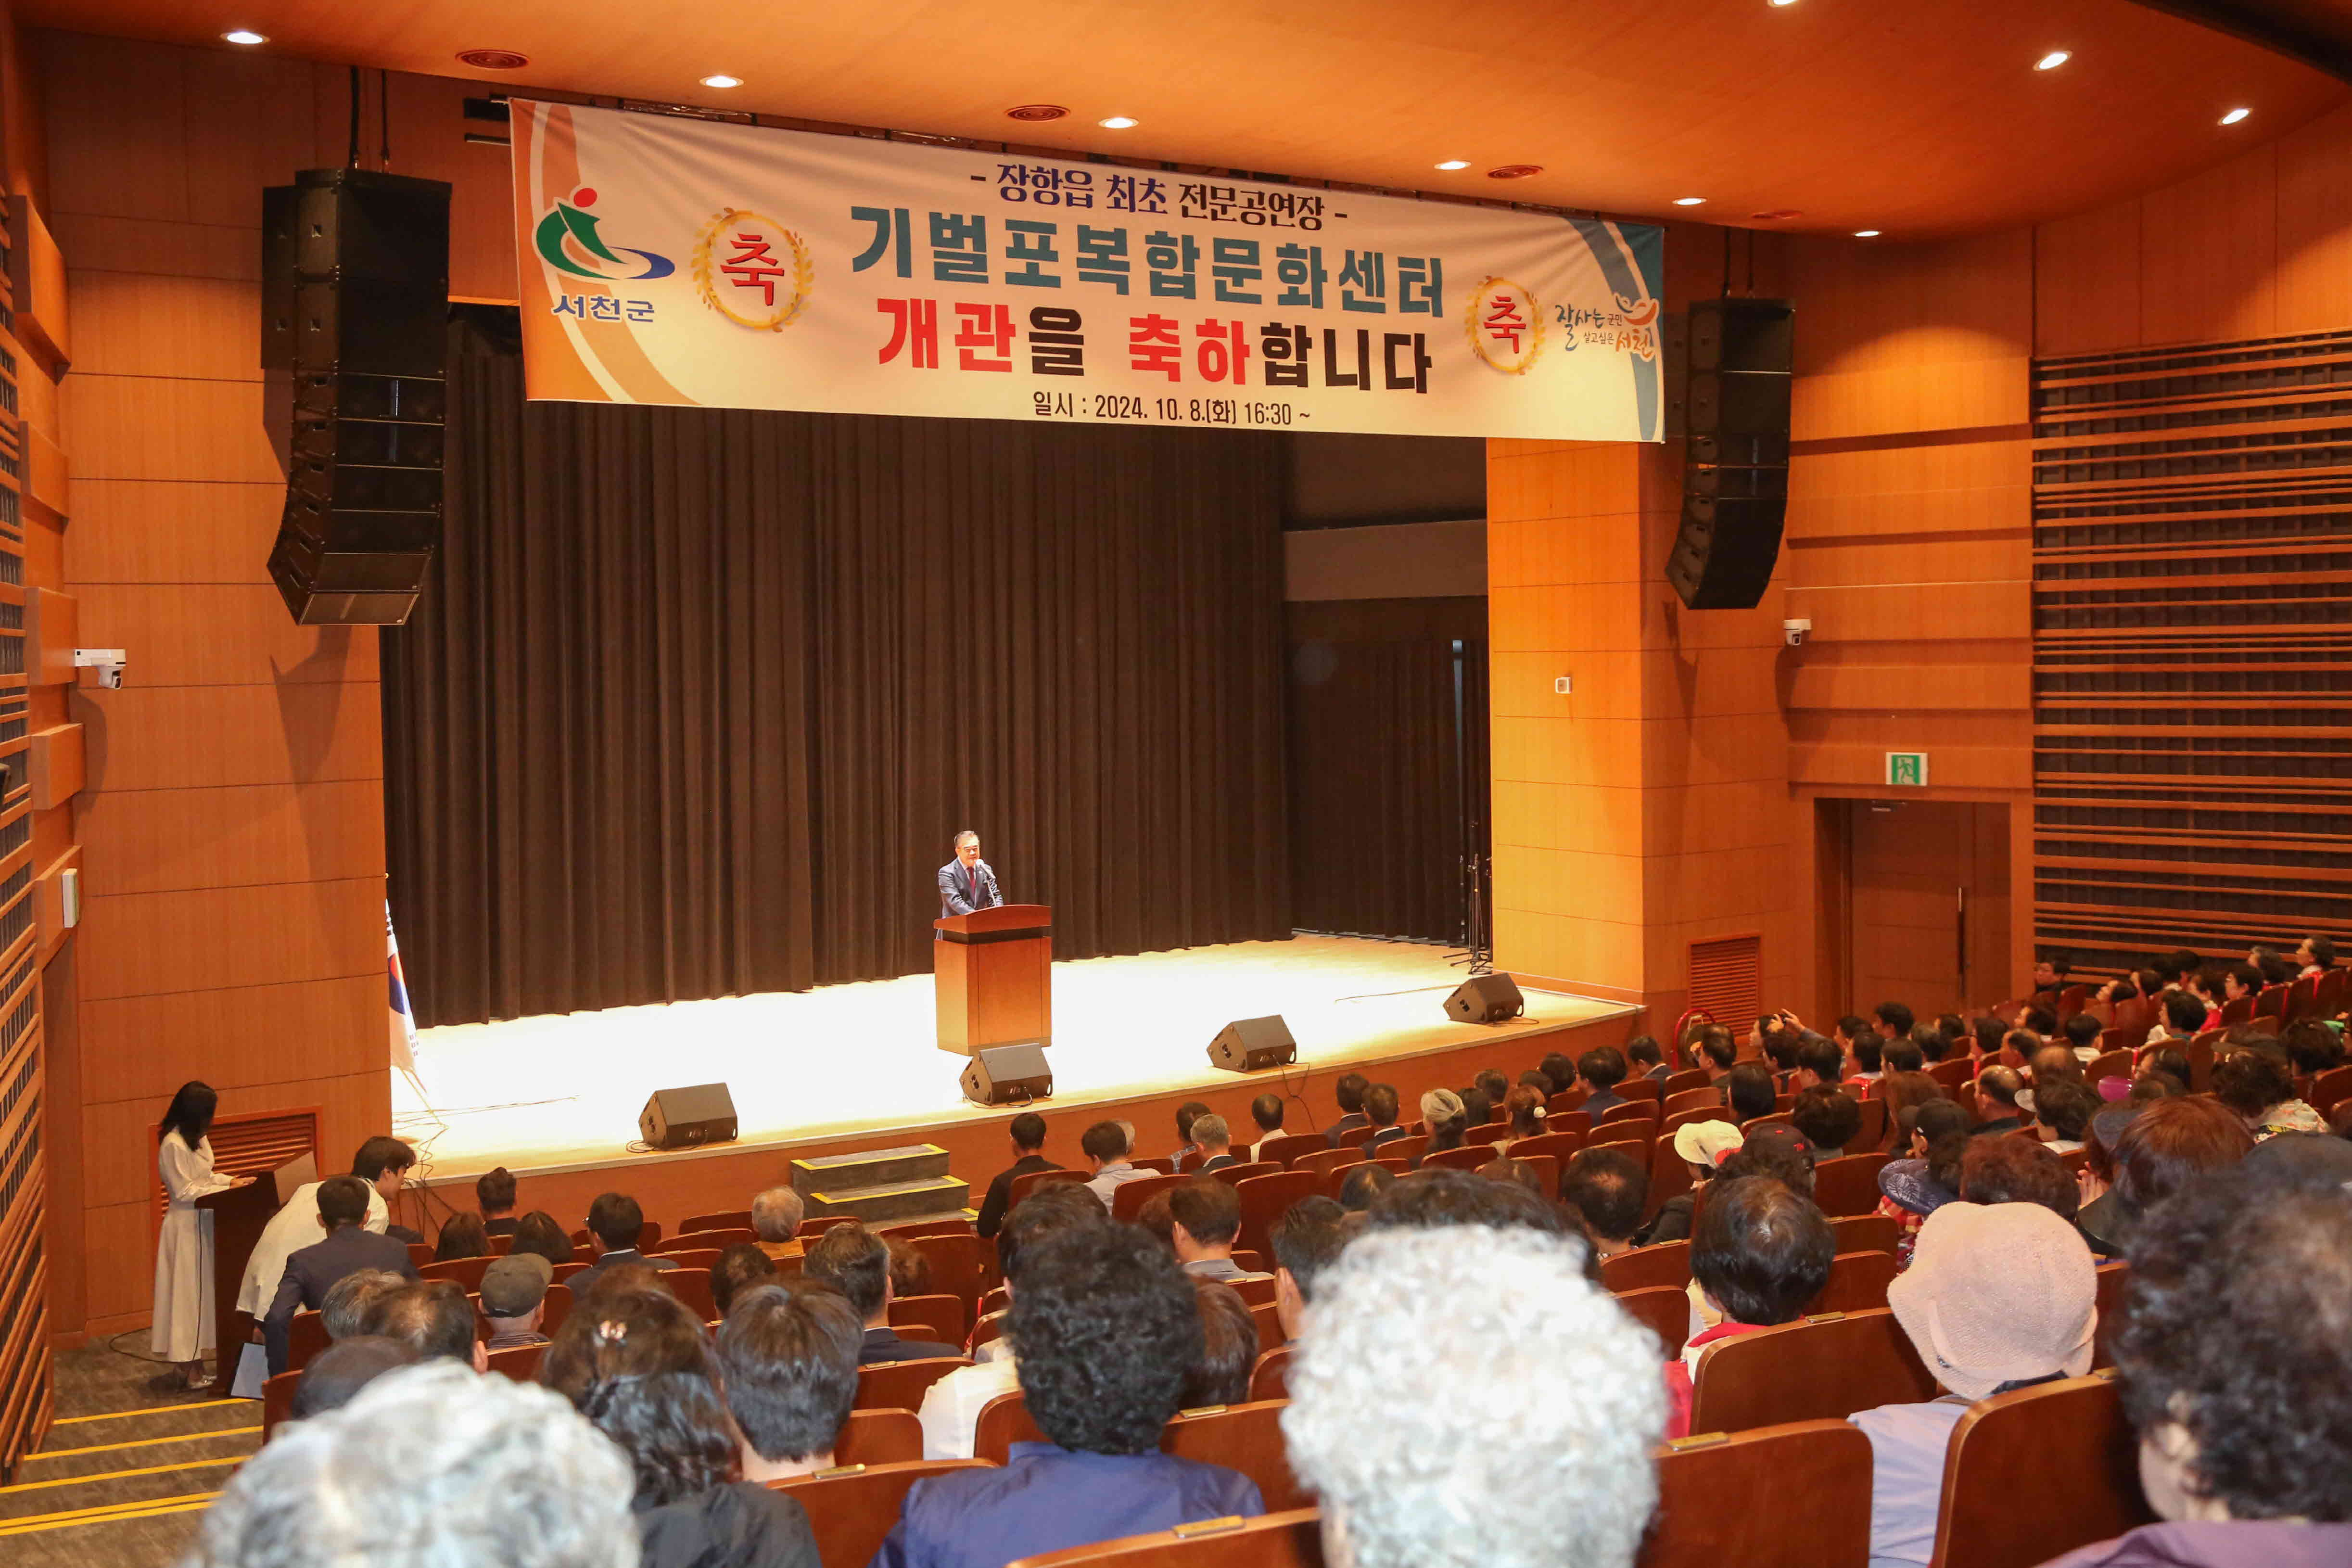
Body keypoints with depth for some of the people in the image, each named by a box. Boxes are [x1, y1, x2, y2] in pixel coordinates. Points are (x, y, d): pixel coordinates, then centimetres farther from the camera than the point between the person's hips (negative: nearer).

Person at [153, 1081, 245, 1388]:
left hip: (203, 1223, 9)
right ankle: (189, 1368, 3)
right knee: (187, 1293, -3)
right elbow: (186, 1191, -19)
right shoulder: (173, 1145, -20)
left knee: (203, 1291, 12)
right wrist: (227, 1190, -17)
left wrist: (231, 1181, 5)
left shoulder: (197, 1138, 9)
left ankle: (195, 1362, 19)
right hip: (186, 1226, -9)